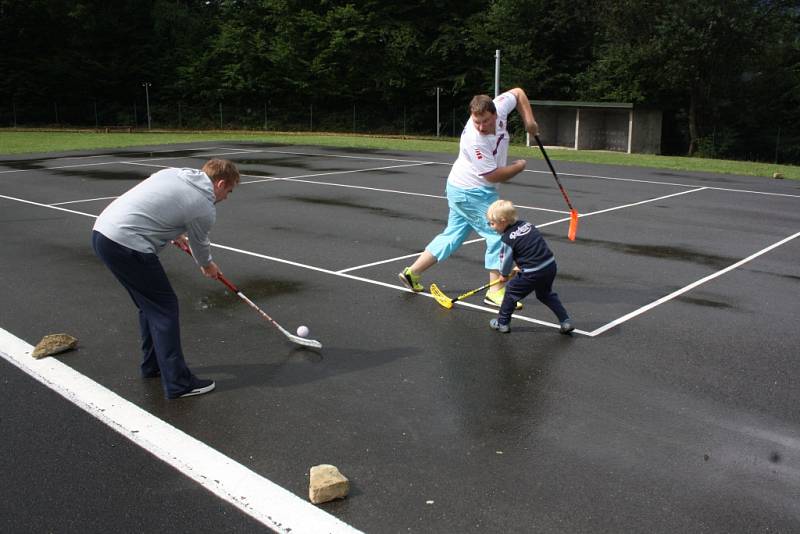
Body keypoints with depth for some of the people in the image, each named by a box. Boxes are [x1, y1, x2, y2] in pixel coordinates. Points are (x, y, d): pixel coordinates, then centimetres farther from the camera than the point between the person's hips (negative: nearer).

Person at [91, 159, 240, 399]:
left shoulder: (173, 172, 14)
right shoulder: (206, 209, -5)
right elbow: (200, 246, 12)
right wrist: (208, 266, 34)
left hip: (102, 230, 9)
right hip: (127, 245, -9)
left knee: (150, 304, 21)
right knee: (164, 307, 1)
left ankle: (153, 365, 34)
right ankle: (178, 383, 3)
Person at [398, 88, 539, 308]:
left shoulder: (499, 107, -12)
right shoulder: (474, 140, -32)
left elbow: (518, 92, 8)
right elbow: (494, 176, -24)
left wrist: (529, 120, 1)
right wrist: (519, 166, -8)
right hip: (471, 193, -9)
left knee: (452, 235, 16)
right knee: (499, 233, -8)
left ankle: (412, 273, 25)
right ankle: (495, 291, -1)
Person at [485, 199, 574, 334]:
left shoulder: (507, 239, -10)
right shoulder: (527, 224, 10)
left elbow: (506, 259, 1)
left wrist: (504, 274, 23)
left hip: (533, 273, -7)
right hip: (550, 266, 7)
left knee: (511, 291, 12)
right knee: (545, 294, 28)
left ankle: (502, 323, 22)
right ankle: (565, 321, 23)